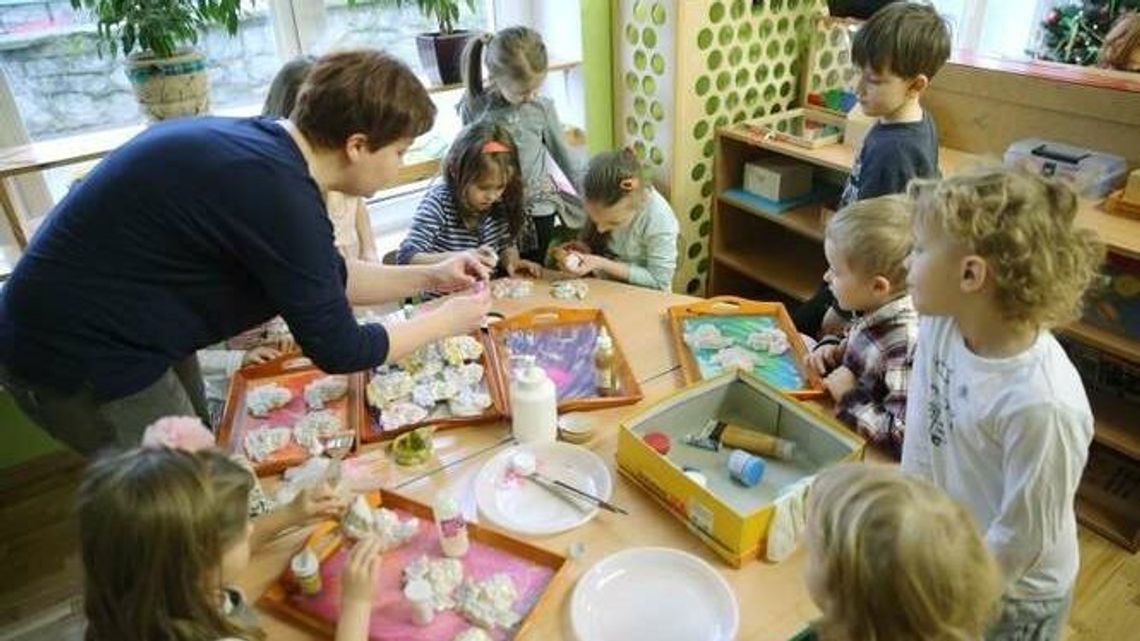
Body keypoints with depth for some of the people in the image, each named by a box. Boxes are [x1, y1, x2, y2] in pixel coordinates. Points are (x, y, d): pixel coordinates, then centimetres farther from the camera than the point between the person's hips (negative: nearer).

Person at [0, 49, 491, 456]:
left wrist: (427, 277, 7)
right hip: (78, 357, -9)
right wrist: (446, 321, -8)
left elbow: (326, 279, 10)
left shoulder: (265, 146, -2)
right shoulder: (279, 194, -30)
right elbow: (338, 350, -21)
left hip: (105, 327, 9)